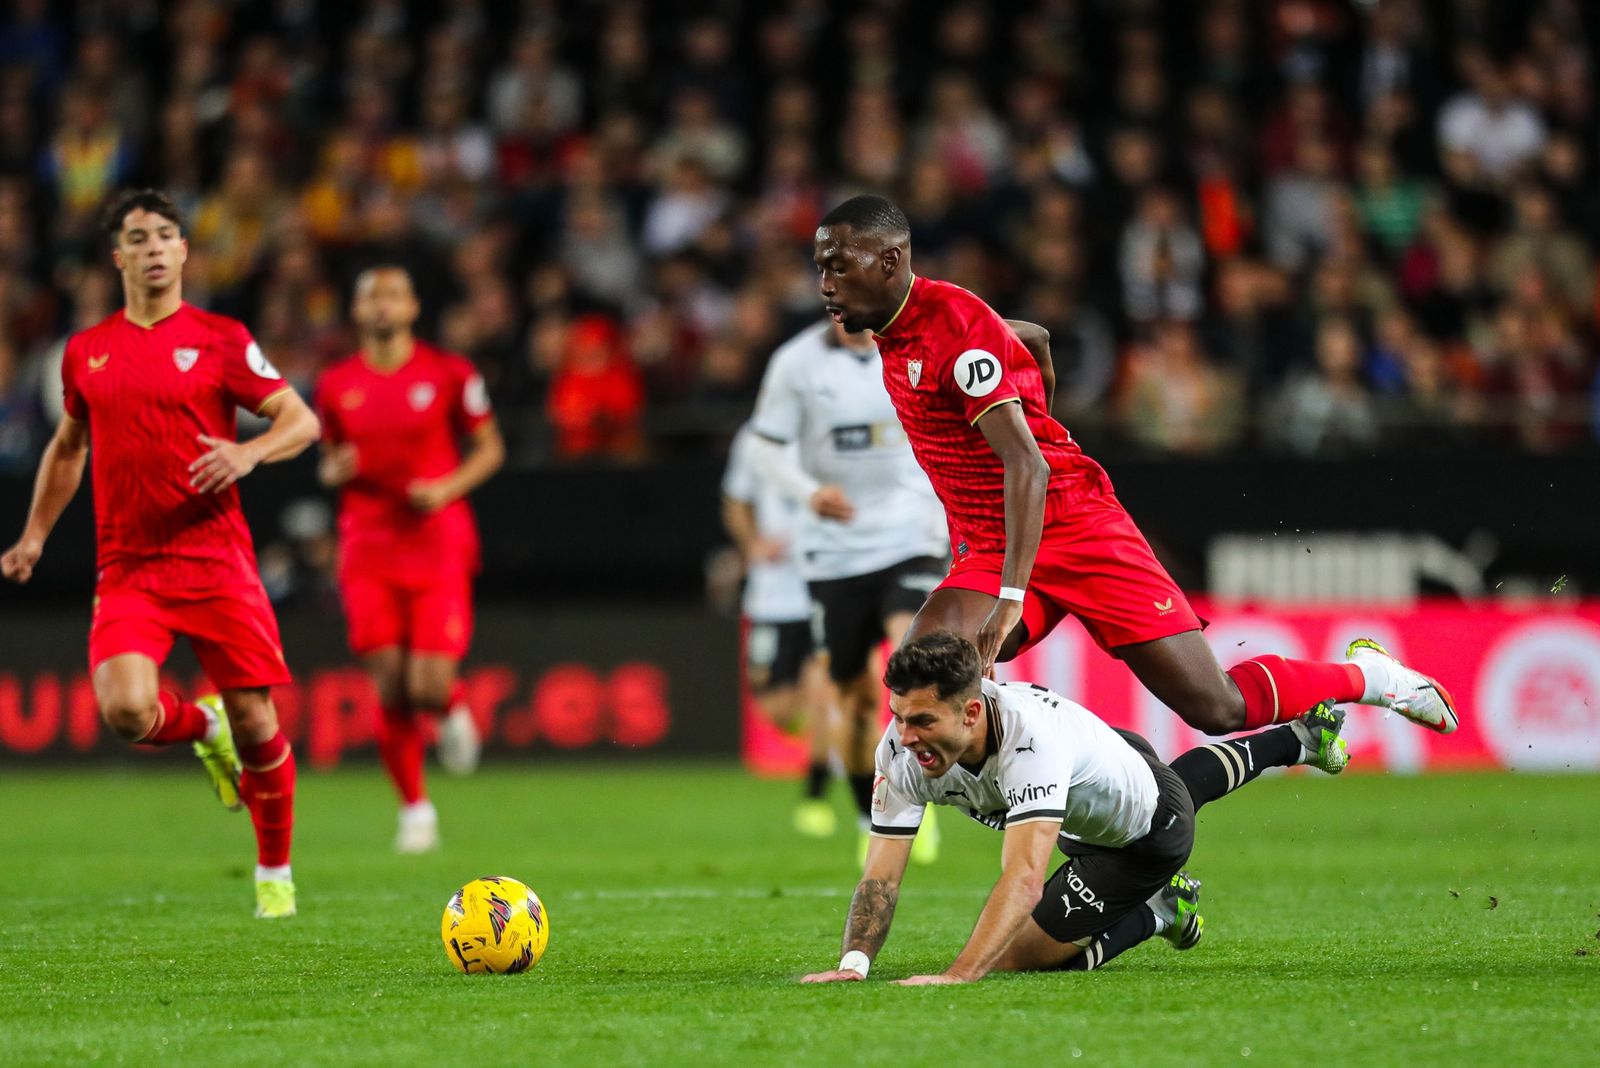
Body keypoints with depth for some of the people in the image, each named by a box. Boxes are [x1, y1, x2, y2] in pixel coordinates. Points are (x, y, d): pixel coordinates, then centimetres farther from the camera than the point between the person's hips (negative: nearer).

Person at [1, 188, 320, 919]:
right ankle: (203, 728, 15)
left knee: (253, 720, -3)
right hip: (127, 568, 2)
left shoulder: (219, 339, 2)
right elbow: (67, 447, 26)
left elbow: (302, 421, 1)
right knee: (125, 709, -20)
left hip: (215, 557, -2)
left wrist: (247, 453, -18)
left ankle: (275, 871, 18)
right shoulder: (85, 352, 11)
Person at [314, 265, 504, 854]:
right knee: (390, 689, -5)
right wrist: (337, 470, -6)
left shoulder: (449, 374, 0)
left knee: (429, 686, -14)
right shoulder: (336, 385, 7)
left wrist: (448, 488, -10)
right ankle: (415, 809, 11)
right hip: (368, 546, 2)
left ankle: (453, 708, 24)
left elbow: (490, 447, 7)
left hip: (436, 543, -2)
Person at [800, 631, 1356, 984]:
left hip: (1148, 836, -6)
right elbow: (881, 875, -30)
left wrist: (957, 976, -69)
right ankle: (1299, 737, 64)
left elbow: (1024, 879, -58)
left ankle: (1158, 911, 10)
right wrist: (852, 965, -48)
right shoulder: (903, 751, -32)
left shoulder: (1031, 738, -50)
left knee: (1016, 954, -12)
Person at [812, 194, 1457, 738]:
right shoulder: (896, 331, 8)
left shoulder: (953, 326, -20)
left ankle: (1366, 675, 19)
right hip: (987, 553, 8)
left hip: (1075, 532, -8)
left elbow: (1026, 465, -28)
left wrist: (1012, 597, -36)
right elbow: (1035, 340, 27)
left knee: (1219, 708, -5)